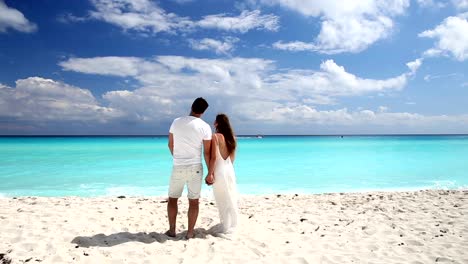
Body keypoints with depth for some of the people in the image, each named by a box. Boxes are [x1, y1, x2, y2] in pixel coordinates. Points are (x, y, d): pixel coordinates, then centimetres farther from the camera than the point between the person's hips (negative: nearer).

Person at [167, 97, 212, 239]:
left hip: (178, 168, 2)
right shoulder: (205, 127, -8)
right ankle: (190, 232, 15)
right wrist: (210, 172, 1)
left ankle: (172, 230, 22)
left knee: (172, 199, 17)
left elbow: (170, 145, 9)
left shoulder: (176, 122, 0)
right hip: (195, 168, -1)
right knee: (194, 201, 10)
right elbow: (207, 152, -8)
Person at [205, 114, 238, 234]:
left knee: (222, 200, 5)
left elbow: (214, 157, -17)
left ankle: (226, 227, 14)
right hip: (230, 170, 6)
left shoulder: (215, 136, -13)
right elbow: (232, 157, 12)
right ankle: (232, 225, 24)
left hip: (219, 171, -6)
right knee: (231, 199, 14)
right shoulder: (231, 137, 7)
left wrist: (210, 173, -12)